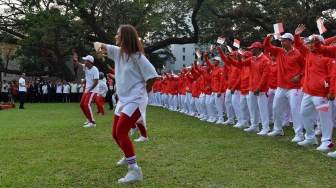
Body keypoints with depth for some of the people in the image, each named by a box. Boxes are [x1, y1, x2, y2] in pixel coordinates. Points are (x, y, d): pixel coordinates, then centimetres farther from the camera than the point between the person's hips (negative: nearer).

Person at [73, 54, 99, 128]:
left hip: (93, 91, -9)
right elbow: (78, 64, -8)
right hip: (87, 90, 9)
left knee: (86, 105, -19)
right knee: (82, 104, 14)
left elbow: (96, 82, -21)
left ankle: (92, 122, -15)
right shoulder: (85, 67, 4)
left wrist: (89, 90, -19)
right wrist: (75, 60, -31)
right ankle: (89, 119, 29)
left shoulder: (95, 70, -19)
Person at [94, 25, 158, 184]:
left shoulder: (137, 56, -17)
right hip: (123, 100, 9)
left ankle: (135, 171, -15)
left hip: (135, 100, -9)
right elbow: (100, 45, 12)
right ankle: (128, 156, 44)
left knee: (121, 132, -19)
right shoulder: (117, 52, 6)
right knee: (115, 133, 17)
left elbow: (152, 76, -16)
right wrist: (98, 45, -14)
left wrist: (142, 92, -1)